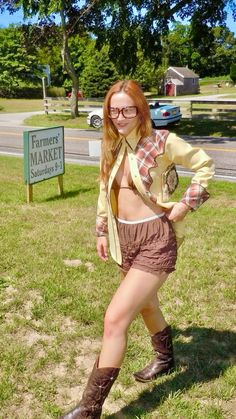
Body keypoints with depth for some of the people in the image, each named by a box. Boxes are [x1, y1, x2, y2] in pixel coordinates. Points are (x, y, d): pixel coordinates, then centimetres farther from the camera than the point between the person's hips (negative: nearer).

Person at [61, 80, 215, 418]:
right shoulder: (112, 146, 5)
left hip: (155, 238, -7)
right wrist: (102, 231, 15)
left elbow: (205, 165, -4)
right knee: (145, 303, 25)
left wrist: (186, 205, -10)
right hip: (125, 236, 7)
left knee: (115, 318, -11)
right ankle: (165, 358, 54)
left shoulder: (160, 142, -14)